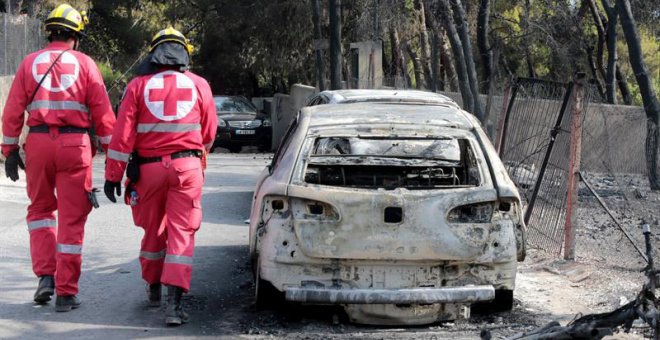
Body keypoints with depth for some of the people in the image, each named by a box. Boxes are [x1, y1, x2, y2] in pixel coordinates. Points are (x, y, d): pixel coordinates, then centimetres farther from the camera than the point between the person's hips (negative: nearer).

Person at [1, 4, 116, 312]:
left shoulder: (30, 63, 7)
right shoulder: (84, 63, 3)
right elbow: (103, 112, 0)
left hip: (38, 142, 2)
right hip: (75, 144, -1)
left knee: (40, 208, 20)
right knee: (71, 219, 4)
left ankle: (45, 275, 6)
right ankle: (66, 293, 5)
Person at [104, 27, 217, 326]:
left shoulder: (138, 85, 0)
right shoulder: (199, 85, 3)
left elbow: (122, 135, -6)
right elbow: (209, 133, 12)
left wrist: (113, 176, -2)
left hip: (148, 167, 1)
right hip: (187, 167, -1)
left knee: (153, 230, 18)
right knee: (182, 233, -2)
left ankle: (153, 288, 34)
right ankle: (174, 302, -12)